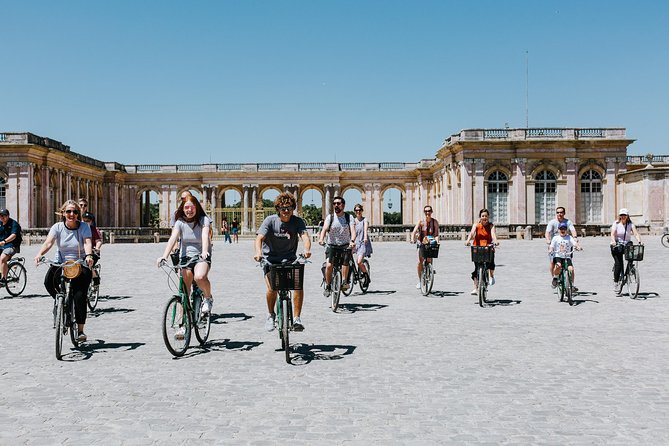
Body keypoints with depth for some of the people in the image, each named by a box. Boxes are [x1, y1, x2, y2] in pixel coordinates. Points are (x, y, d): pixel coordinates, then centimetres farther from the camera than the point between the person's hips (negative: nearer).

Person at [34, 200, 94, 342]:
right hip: (61, 262, 2)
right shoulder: (58, 227, -3)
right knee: (48, 281, -27)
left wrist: (88, 255, -44)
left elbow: (87, 242, -23)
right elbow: (48, 242, -17)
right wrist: (39, 254, -37)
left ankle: (81, 329, -5)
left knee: (80, 294, -13)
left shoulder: (84, 226, -7)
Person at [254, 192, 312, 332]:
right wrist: (258, 252, -42)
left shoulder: (298, 221, -6)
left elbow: (305, 236, -22)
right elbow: (259, 238, -21)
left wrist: (307, 249, -45)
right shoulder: (270, 220, -10)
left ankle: (297, 319, -10)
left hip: (289, 258, 1)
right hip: (270, 258, -1)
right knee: (272, 288, -19)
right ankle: (270, 315, 10)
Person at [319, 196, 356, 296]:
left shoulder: (349, 217, -3)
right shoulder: (330, 217, -3)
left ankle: (344, 282, -10)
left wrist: (352, 241, -37)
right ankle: (328, 286, 3)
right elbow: (324, 229, -18)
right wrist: (321, 239, -39)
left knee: (345, 261, -24)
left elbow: (353, 230, -17)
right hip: (332, 246, 0)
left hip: (345, 246, 0)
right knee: (328, 265, -15)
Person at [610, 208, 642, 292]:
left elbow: (636, 233, -9)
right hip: (617, 245, -3)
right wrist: (613, 241, -35)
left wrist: (639, 241, -29)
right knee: (618, 263, -14)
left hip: (627, 245, 3)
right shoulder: (616, 224, -2)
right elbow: (612, 234, -15)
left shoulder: (631, 224, 3)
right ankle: (615, 282, -7)